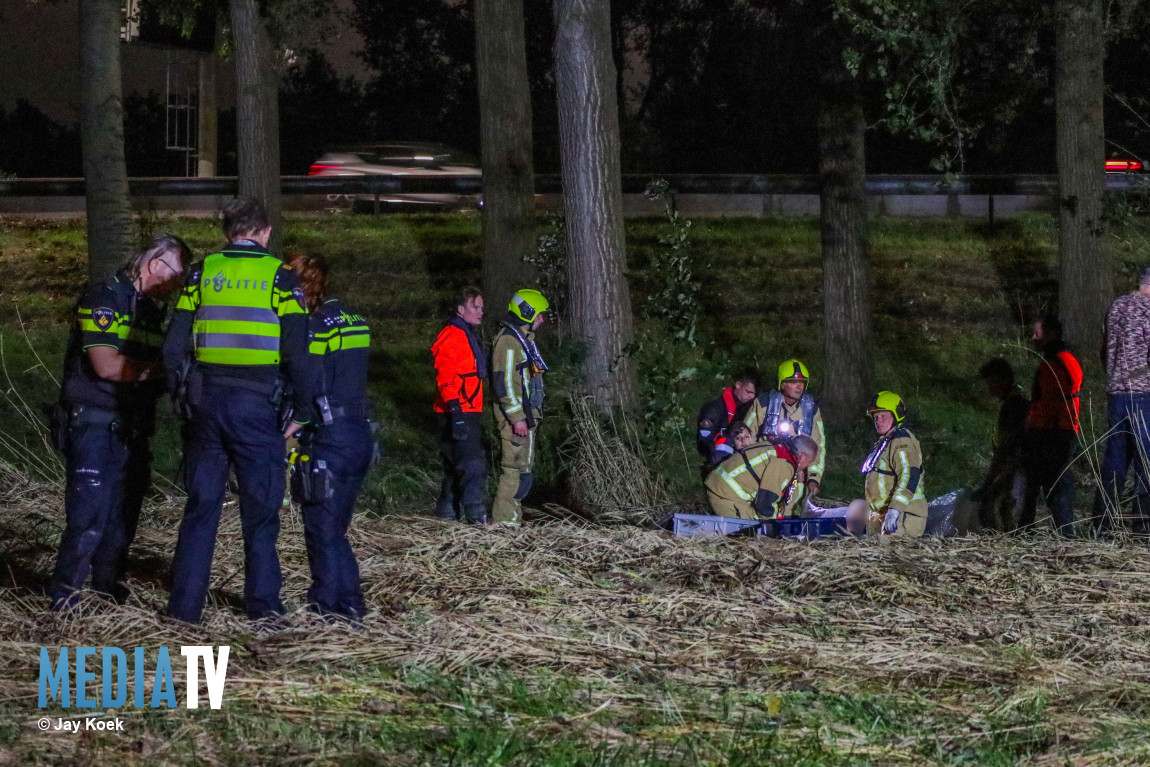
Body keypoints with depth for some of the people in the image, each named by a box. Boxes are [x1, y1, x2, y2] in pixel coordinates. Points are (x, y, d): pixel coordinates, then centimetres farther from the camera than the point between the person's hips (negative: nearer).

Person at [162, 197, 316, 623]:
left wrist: (181, 398, 12)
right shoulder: (278, 276, -2)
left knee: (201, 507, 9)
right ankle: (263, 607, 10)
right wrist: (301, 411, 1)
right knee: (261, 512, 8)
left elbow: (173, 347, 2)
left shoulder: (203, 273, 5)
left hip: (207, 402, 2)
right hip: (258, 407, -2)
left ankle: (185, 606, 8)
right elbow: (296, 353, -8)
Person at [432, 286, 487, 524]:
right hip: (457, 414, -11)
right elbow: (445, 378, -21)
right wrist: (456, 411, -27)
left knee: (457, 468, 15)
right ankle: (476, 516, -17)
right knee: (473, 466, -14)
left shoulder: (467, 335, 21)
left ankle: (447, 513, 22)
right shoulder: (452, 336, -13)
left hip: (468, 413, 11)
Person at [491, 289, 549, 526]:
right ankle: (504, 518, -11)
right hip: (514, 415, -11)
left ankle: (512, 517, 16)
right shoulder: (508, 340, -14)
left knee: (523, 465, 12)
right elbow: (504, 381, -20)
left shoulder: (524, 339, 20)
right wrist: (517, 417, -23)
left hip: (525, 414, 11)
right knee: (515, 465, -12)